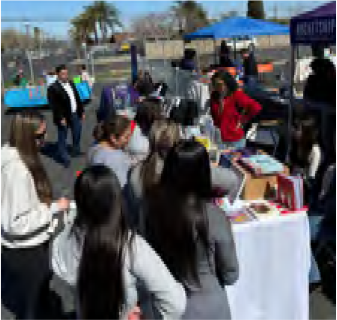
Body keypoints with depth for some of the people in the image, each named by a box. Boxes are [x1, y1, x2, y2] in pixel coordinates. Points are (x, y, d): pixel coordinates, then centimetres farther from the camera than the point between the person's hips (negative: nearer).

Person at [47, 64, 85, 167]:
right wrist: (61, 118, -22)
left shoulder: (71, 83, 8)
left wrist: (82, 111, 12)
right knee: (62, 138, 2)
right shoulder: (53, 88, -15)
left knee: (77, 133, 21)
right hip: (64, 117, -7)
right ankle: (65, 158, 12)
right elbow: (54, 105, -18)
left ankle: (76, 151, 42)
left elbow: (77, 98, 14)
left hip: (75, 114, 7)